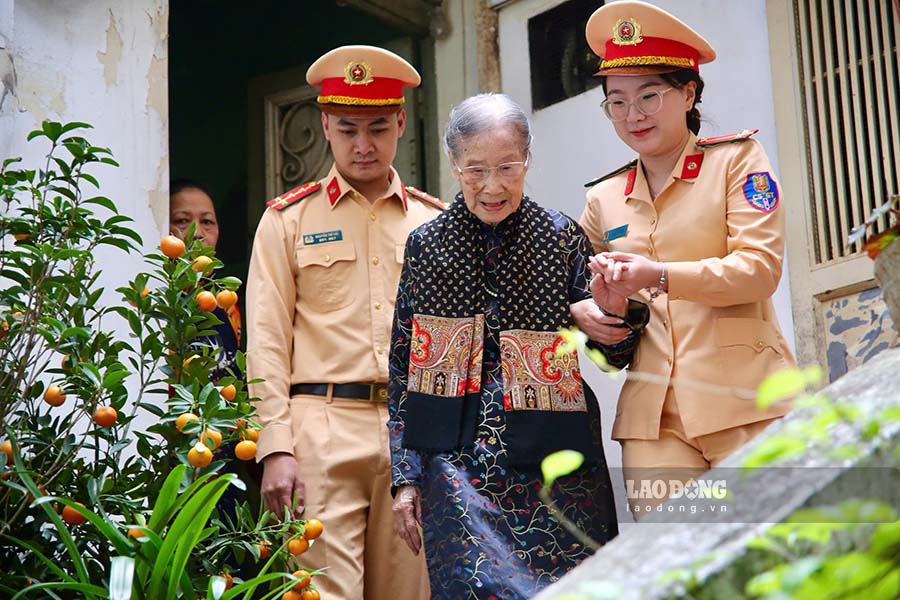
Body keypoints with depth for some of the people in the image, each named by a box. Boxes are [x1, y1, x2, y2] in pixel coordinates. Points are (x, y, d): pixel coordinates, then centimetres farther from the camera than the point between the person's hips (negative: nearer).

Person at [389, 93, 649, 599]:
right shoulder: (426, 244, 5)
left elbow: (616, 355, 4)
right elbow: (403, 365, 8)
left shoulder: (562, 237, 3)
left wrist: (617, 310, -19)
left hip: (552, 461, 0)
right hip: (459, 460, 0)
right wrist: (406, 476, 4)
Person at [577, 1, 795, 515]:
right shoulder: (604, 200, 15)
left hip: (742, 399, -3)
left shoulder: (737, 159, 4)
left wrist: (659, 275, -19)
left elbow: (760, 267, -7)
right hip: (653, 413, 3)